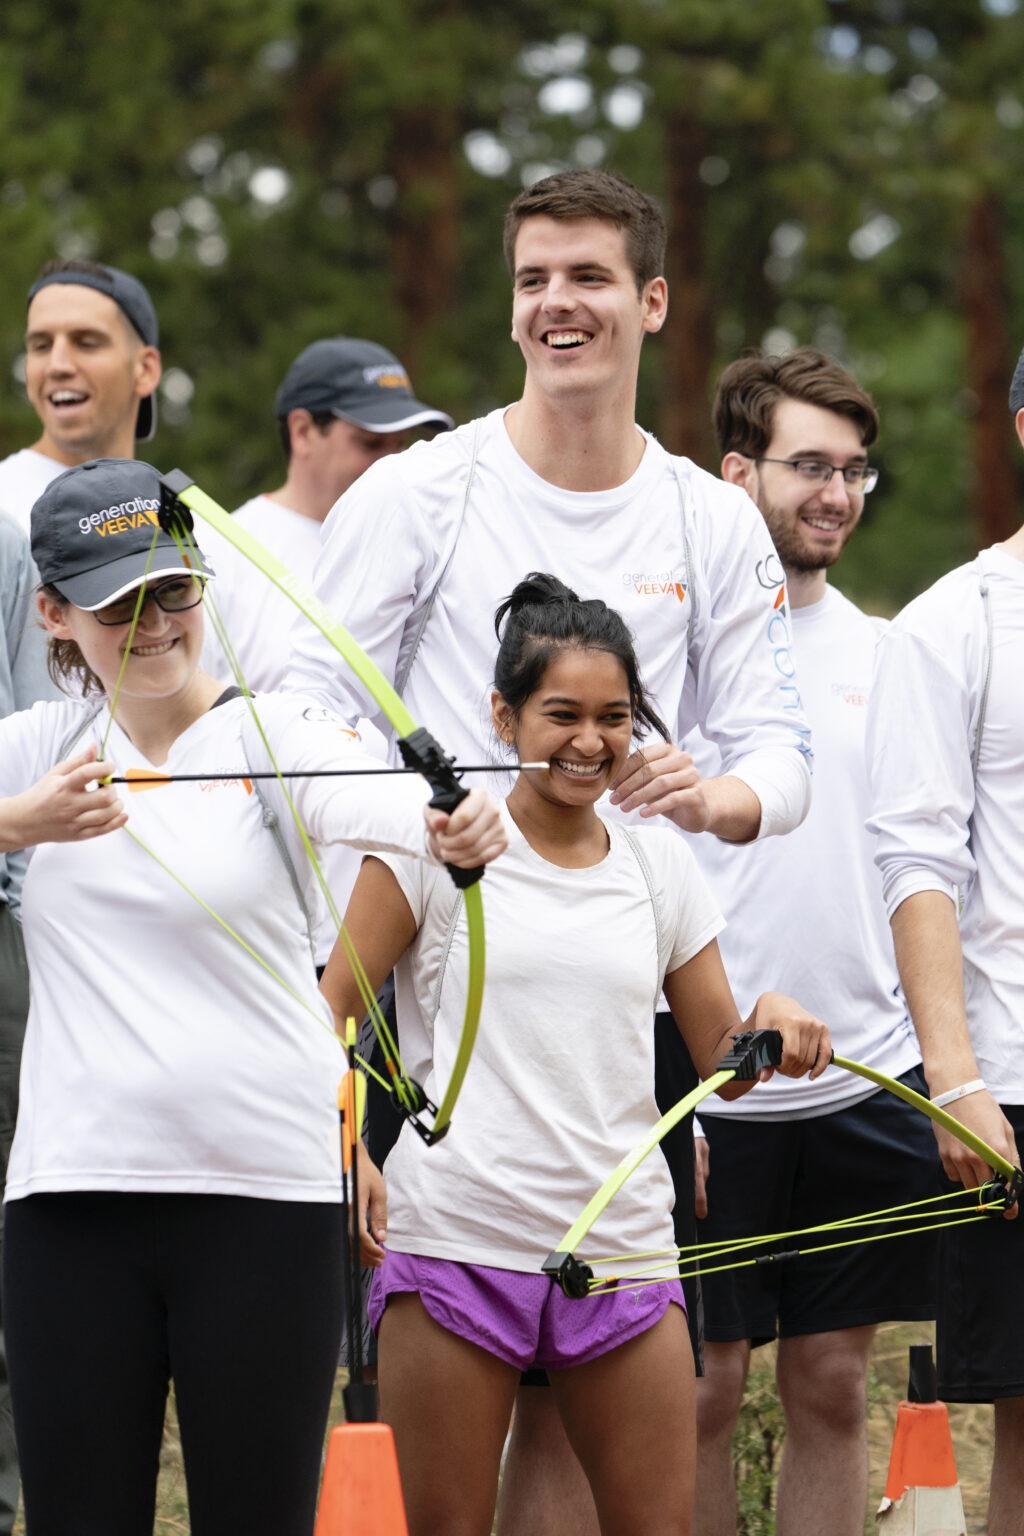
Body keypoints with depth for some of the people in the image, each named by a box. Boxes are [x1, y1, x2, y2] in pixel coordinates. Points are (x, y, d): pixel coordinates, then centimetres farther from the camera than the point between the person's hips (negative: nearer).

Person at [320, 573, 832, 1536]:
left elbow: (721, 1064, 15)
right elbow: (327, 1011, 0)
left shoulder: (659, 867, 11)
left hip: (622, 1246, 3)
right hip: (456, 1235, -3)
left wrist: (771, 1024, -8)